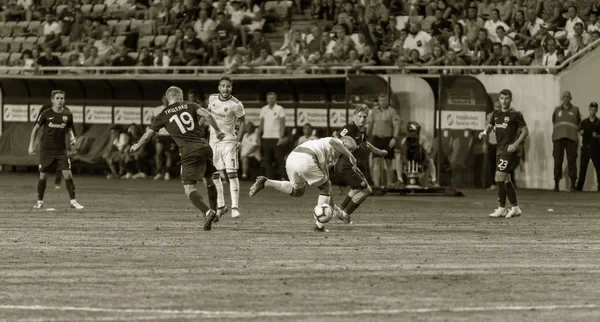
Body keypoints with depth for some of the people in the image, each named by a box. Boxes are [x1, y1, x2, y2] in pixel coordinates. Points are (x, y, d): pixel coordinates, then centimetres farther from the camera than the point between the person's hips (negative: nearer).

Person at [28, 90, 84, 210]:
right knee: (43, 176, 2)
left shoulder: (68, 115, 1)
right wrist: (31, 145, 0)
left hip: (61, 150, 1)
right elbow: (35, 128, 4)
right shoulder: (46, 114, -6)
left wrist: (72, 137, -5)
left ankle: (73, 201, -1)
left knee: (68, 174, -8)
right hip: (46, 149, -1)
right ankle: (40, 202, 17)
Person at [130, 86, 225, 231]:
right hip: (204, 147, 4)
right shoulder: (189, 106, 13)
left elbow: (147, 135, 17)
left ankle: (208, 212, -27)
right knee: (209, 181, 25)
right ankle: (214, 211, 27)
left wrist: (136, 146, 35)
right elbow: (207, 115, -4)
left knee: (189, 187, -6)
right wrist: (218, 131, 7)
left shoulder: (163, 115, 10)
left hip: (189, 153, -4)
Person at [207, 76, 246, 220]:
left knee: (231, 173, -13)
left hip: (229, 142, -5)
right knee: (214, 175, 6)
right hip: (214, 142, 5)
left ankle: (235, 206, -13)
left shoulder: (236, 104, -12)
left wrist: (239, 140, -12)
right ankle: (220, 206, 17)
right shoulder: (212, 98, 2)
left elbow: (242, 123, -4)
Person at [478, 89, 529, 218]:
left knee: (499, 177, -13)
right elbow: (490, 125, 24)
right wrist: (484, 132, 1)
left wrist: (516, 144, -17)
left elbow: (525, 131, -7)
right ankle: (515, 208, 20)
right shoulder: (497, 114, 13)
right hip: (500, 149, 8)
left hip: (509, 150, -8)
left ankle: (501, 209, -9)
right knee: (506, 180, 11)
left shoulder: (515, 114, -7)